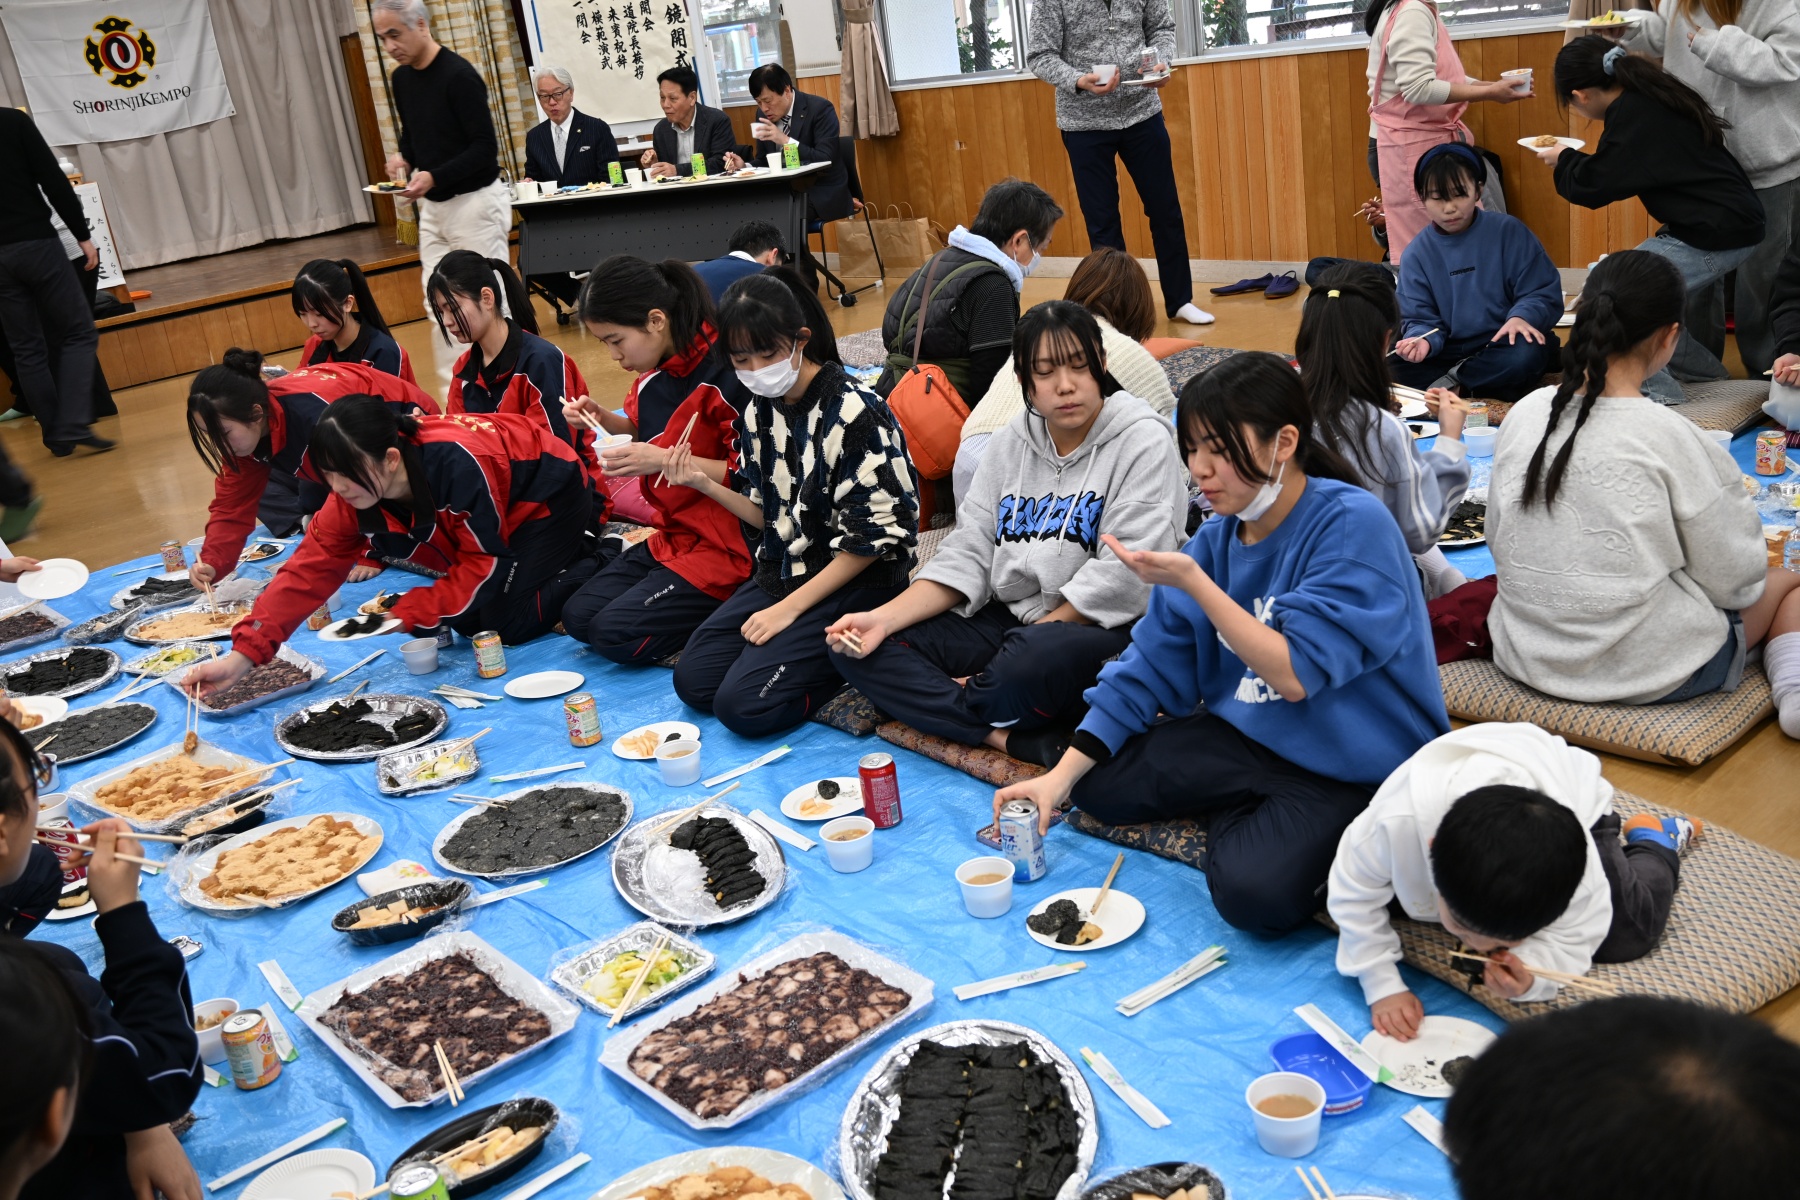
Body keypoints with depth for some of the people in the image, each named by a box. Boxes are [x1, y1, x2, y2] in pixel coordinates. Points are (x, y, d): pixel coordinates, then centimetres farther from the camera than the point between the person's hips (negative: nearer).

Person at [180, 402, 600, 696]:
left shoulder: (457, 463, -41)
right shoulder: (352, 497, -21)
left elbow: (483, 563, -30)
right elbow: (310, 568, -21)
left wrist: (407, 613, -29)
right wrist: (244, 654, -30)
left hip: (548, 497, -7)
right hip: (489, 511, 7)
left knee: (503, 622, -19)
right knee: (463, 621, 3)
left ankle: (587, 570, 6)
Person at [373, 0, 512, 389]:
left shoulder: (459, 75, -16)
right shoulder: (401, 78, 8)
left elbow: (485, 148, -18)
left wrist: (434, 177, -26)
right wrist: (403, 158, 0)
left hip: (475, 203, -8)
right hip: (433, 208, 8)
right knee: (438, 305, 6)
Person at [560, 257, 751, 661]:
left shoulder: (724, 374, -21)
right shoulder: (656, 371, 4)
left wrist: (665, 460, -27)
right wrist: (603, 418, 3)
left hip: (725, 546, -9)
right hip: (672, 535, 9)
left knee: (615, 633, -18)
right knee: (579, 617, 3)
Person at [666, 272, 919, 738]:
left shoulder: (855, 412, -20)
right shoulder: (759, 410, 4)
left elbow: (874, 535, -18)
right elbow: (769, 516, 11)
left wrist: (790, 607, -17)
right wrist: (705, 483, -7)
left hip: (854, 582, -8)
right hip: (782, 572, 8)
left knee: (744, 707, -18)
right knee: (693, 681, 0)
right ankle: (809, 649, 11)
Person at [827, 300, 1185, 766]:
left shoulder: (1143, 442, -8)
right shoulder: (1012, 442, 10)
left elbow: (1124, 576, -17)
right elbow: (968, 552, 4)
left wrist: (1022, 643, -17)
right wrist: (884, 618, -11)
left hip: (1103, 630, -6)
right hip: (1005, 617, 6)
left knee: (1039, 657, -42)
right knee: (858, 649, -10)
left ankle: (951, 712, -8)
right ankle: (1019, 741, -24)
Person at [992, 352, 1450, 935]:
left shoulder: (1353, 524, -21)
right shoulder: (1217, 540, -1)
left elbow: (1294, 674, -25)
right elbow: (1148, 668, -1)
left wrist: (1192, 582, -30)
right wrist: (1062, 774, -9)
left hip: (1358, 762, -6)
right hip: (1252, 734, 7)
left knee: (1254, 890, -29)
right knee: (1100, 784, -4)